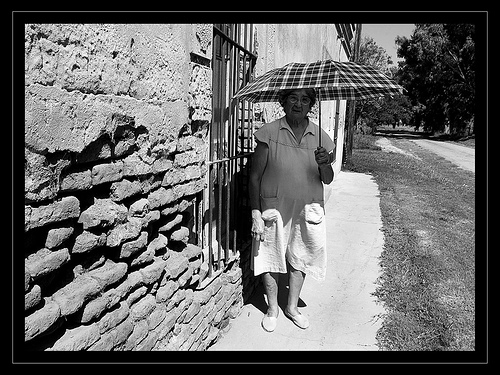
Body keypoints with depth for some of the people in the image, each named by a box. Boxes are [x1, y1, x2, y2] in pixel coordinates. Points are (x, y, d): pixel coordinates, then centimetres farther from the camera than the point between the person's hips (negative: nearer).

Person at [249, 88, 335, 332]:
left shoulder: (320, 136, 2)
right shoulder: (269, 133, -7)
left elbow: (327, 180, 0)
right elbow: (255, 176, -6)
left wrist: (324, 165, -22)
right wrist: (256, 213, -11)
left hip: (307, 209, 3)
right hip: (274, 208, -2)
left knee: (300, 258, 14)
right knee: (271, 256, 8)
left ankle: (292, 307, 36)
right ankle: (272, 309, 31)